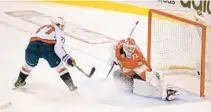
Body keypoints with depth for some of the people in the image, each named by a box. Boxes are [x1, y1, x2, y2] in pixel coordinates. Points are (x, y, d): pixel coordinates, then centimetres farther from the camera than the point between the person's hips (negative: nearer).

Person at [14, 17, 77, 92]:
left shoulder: (43, 27, 36)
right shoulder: (59, 31, 18)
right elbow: (58, 48, 2)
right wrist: (67, 58, 6)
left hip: (32, 46, 5)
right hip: (46, 47, -4)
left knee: (30, 64, 32)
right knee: (58, 65, 16)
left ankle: (19, 82, 45)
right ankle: (71, 85, 15)